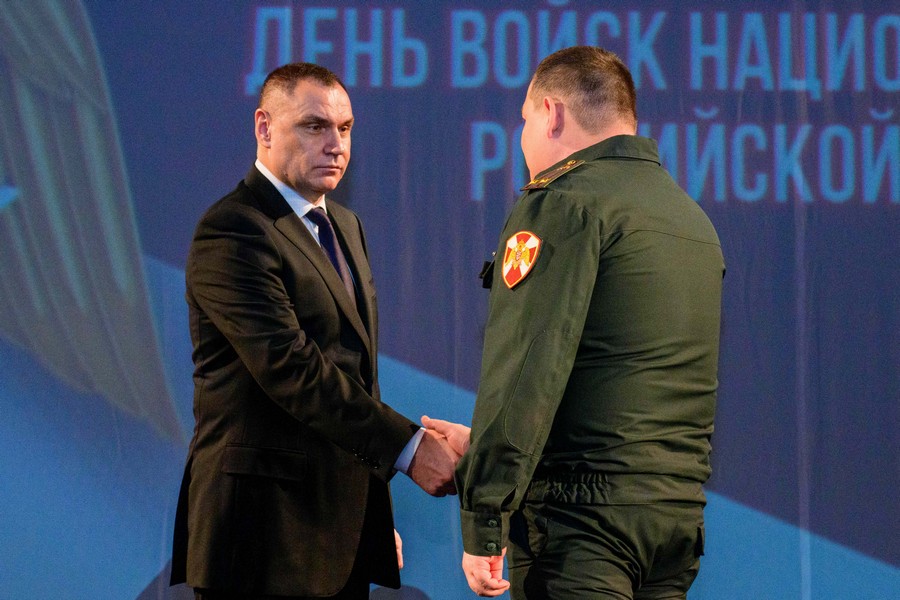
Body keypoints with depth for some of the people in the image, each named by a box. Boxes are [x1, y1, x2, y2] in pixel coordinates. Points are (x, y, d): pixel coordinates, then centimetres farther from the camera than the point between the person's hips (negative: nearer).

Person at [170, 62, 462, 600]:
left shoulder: (346, 226, 17)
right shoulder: (233, 232, -13)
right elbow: (290, 368, -22)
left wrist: (377, 513, 18)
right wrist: (406, 446, -24)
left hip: (343, 522, 8)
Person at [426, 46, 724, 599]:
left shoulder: (567, 203, -7)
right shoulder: (695, 219, 20)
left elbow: (525, 372, -15)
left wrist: (484, 523, -15)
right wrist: (480, 444, 30)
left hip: (584, 511, -8)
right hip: (681, 513, 8)